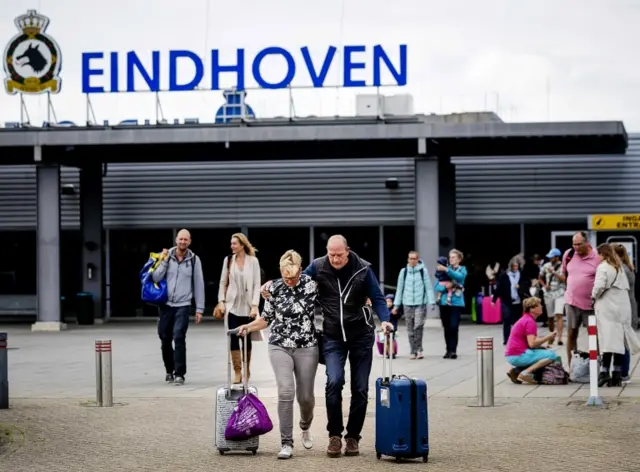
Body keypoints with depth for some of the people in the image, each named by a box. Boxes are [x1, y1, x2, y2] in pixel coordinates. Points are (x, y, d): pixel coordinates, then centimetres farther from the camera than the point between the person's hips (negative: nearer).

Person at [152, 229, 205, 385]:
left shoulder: (194, 260, 2)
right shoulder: (166, 256, 2)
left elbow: (199, 284, 4)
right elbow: (155, 278, -3)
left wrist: (199, 309, 2)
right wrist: (164, 261, -12)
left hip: (183, 305, -2)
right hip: (165, 305, 2)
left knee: (179, 337, -16)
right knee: (165, 340, 9)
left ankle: (179, 374, -13)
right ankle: (169, 371, 28)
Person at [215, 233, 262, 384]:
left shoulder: (253, 261, -1)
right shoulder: (228, 260, 6)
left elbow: (257, 285, -3)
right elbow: (223, 282, 9)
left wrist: (255, 305, -10)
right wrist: (221, 301, -1)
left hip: (247, 307, -1)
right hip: (232, 306, 1)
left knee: (246, 339, 6)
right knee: (233, 339, -5)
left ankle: (247, 370, 22)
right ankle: (237, 372, -2)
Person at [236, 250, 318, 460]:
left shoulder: (311, 284, -5)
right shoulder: (274, 288, -2)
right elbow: (267, 318, 7)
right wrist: (248, 327, -6)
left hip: (307, 347, 0)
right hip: (280, 346, 0)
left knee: (305, 396, 6)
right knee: (285, 392, -16)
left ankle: (305, 427, 40)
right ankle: (286, 443, -10)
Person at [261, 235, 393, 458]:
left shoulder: (362, 269, -7)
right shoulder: (318, 266, -5)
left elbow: (377, 298, -2)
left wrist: (385, 320, -18)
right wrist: (273, 284, -3)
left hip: (361, 336, 0)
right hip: (333, 337, 0)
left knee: (360, 388, 4)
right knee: (334, 381, -19)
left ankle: (353, 437, 18)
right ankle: (334, 435, -5)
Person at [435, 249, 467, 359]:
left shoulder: (462, 269, 4)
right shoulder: (443, 271, 11)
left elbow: (459, 276, -21)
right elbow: (437, 287, 5)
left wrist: (446, 269, -32)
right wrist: (445, 286, -16)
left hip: (456, 302, -3)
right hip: (444, 302, 3)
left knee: (453, 327, -13)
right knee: (446, 328, 6)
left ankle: (453, 350, -10)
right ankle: (449, 350, 15)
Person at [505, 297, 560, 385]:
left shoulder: (525, 319, 18)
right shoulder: (530, 322, -12)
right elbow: (532, 344, -21)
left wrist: (547, 339, 6)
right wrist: (548, 337, -10)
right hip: (518, 355, -10)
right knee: (552, 355, -16)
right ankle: (526, 373, -18)